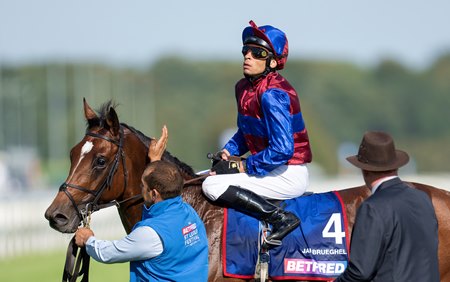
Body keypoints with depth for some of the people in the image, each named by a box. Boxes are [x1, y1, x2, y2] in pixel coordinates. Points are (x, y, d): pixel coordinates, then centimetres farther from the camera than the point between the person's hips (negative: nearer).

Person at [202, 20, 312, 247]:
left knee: (212, 185, -20)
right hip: (270, 169, 10)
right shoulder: (244, 88, 9)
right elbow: (245, 133, 25)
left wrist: (243, 166, -17)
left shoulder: (272, 94, -20)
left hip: (289, 175, -10)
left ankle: (282, 218, -20)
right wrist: (228, 152, 5)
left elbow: (282, 149, -26)